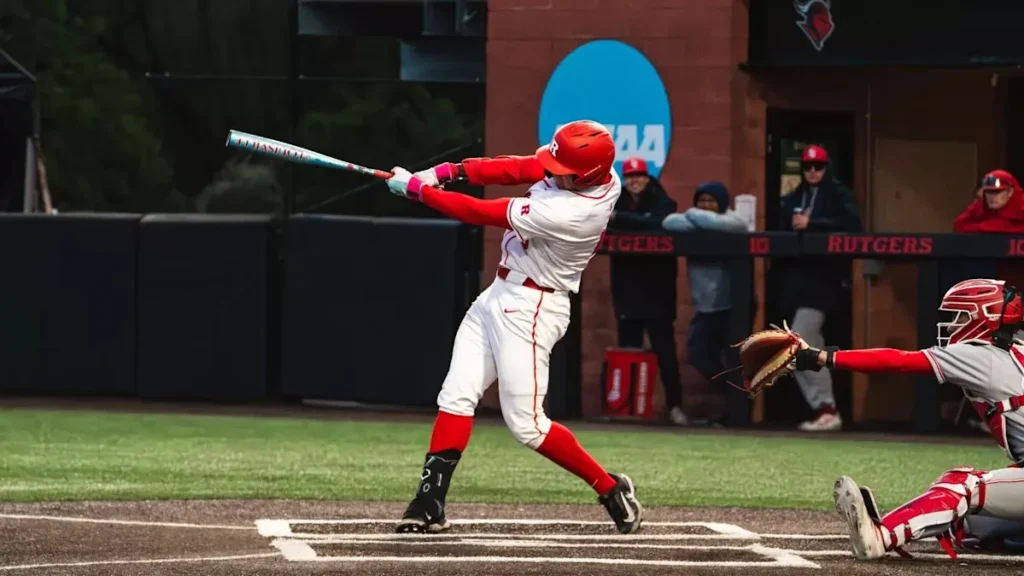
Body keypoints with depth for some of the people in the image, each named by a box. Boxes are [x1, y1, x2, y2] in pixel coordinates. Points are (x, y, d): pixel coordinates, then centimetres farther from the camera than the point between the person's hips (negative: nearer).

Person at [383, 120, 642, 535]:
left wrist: (417, 189, -14)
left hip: (528, 309, -9)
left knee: (526, 423, -5)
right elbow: (519, 168, 0)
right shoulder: (594, 171, -9)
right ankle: (430, 503, 4)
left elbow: (480, 213, -24)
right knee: (456, 396, 4)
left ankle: (610, 489, 10)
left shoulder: (567, 214, -31)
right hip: (500, 295, 9)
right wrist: (452, 171, -12)